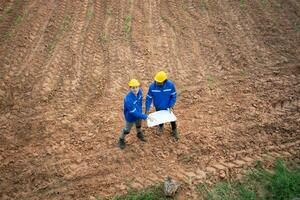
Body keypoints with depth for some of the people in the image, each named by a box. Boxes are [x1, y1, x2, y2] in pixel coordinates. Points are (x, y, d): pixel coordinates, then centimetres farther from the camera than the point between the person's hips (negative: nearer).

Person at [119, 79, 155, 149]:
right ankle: (121, 139, 50)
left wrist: (140, 110, 12)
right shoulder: (128, 99, -43)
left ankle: (139, 134, 64)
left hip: (138, 113, 6)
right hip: (130, 117, -5)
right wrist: (146, 117, -35)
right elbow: (134, 113, -36)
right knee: (127, 130, 21)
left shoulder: (139, 91, -23)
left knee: (139, 125, 33)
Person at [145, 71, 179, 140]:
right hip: (158, 107, 1)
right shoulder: (152, 86, -29)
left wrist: (171, 106, -20)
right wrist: (147, 109, -22)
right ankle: (161, 127, 59)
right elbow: (149, 98, -19)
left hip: (167, 107, 0)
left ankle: (174, 130, 49)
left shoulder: (170, 85, -30)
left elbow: (173, 96, -16)